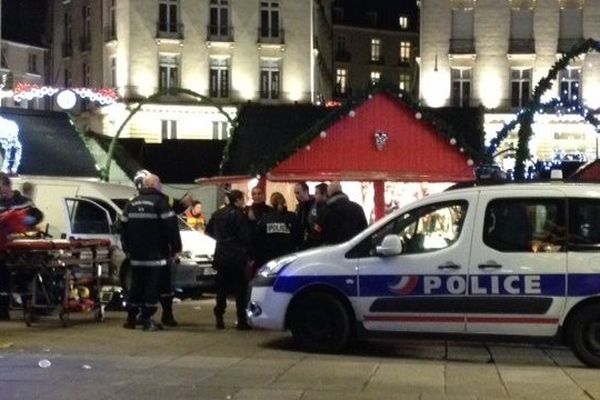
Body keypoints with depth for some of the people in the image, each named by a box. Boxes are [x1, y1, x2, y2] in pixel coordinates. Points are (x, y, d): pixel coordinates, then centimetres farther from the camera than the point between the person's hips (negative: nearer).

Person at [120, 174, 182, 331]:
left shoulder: (132, 203, 13)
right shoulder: (160, 202, -7)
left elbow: (124, 227, 18)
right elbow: (171, 226, -11)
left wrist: (127, 249, 25)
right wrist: (175, 247, -3)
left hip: (136, 255, 6)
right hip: (155, 255, -6)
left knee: (136, 285, 12)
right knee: (152, 286, -3)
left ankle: (131, 318, 13)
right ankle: (147, 319, -5)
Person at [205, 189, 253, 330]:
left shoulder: (218, 213, 9)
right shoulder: (238, 215, -11)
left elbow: (209, 231, 19)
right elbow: (245, 236, -13)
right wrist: (250, 254, -5)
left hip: (221, 255, 6)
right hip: (237, 256, -6)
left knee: (222, 288, 11)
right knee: (241, 288, -2)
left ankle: (219, 319, 10)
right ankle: (242, 321, -5)